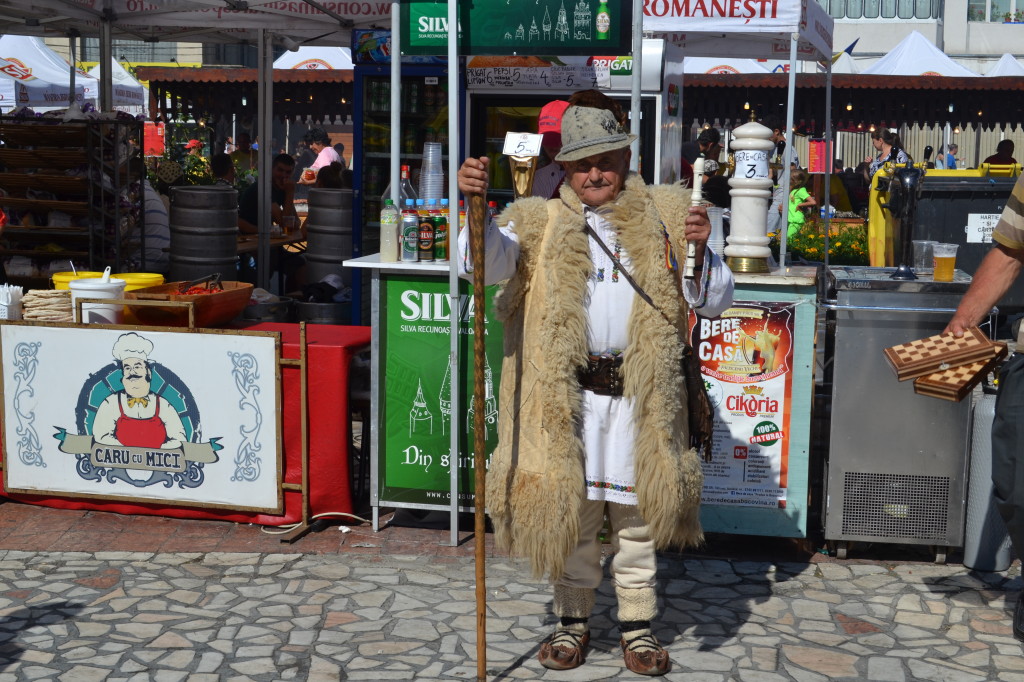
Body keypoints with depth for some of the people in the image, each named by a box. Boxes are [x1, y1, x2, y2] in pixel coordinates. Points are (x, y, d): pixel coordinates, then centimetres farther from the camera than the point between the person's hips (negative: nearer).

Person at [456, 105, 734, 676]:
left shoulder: (664, 217, 8)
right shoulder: (540, 223, 6)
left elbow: (716, 301, 5)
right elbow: (482, 262, -9)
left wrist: (700, 250, -15)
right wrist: (475, 205, -27)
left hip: (640, 394, 0)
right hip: (565, 394, 0)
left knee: (637, 514, 10)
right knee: (569, 510, 9)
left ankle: (638, 625, 25)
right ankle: (573, 620, 26)